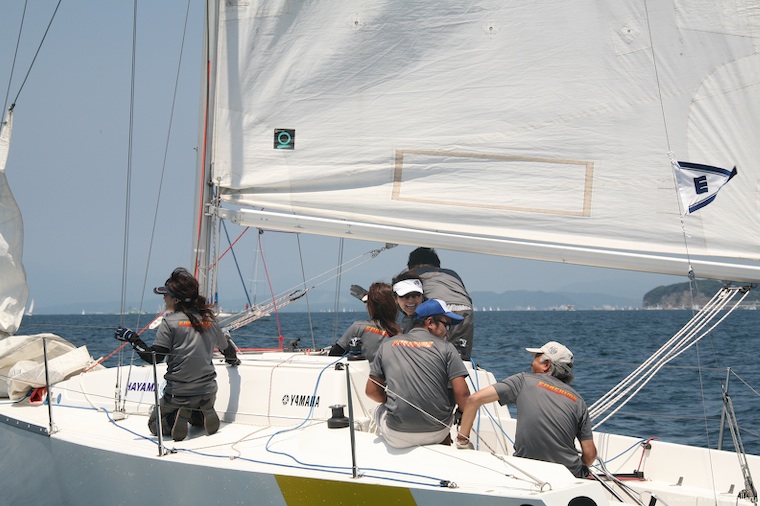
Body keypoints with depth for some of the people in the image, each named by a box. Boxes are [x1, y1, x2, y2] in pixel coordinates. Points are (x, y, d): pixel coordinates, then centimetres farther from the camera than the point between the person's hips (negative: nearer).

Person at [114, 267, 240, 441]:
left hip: (179, 394, -4)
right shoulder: (209, 319, 6)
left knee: (154, 423, 21)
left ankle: (174, 420, -11)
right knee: (201, 410, 37)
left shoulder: (170, 321, -11)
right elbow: (227, 347, 22)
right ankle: (203, 415, 2)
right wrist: (233, 360, 44)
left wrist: (132, 338, -3)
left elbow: (154, 357, -14)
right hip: (208, 393, 4)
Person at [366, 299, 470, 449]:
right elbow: (462, 393, -6)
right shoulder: (445, 347, 1)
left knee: (380, 410, 34)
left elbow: (371, 391, 10)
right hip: (437, 433, -1)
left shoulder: (387, 345, 8)